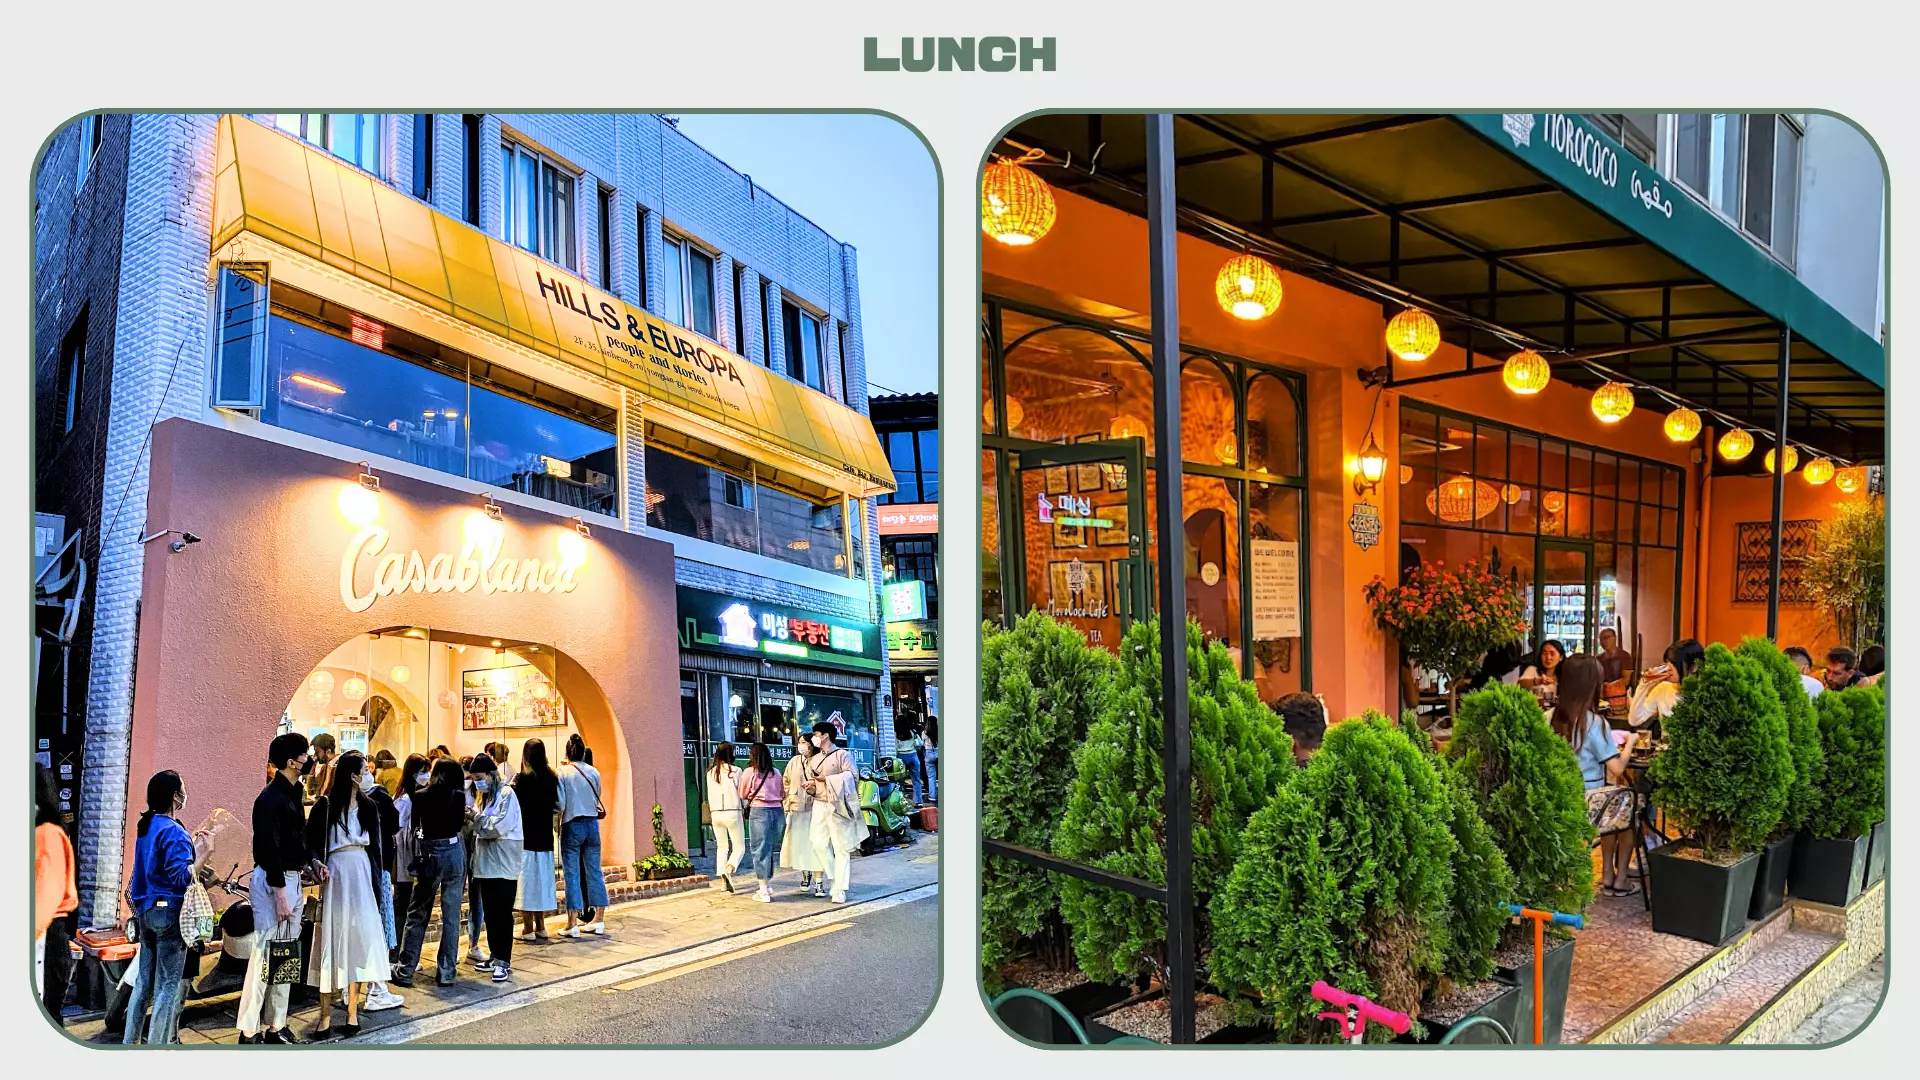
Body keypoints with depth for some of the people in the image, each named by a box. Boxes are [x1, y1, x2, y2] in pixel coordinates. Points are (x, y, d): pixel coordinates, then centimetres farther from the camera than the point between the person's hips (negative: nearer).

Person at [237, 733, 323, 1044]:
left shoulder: (293, 794, 12)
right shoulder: (271, 798, -17)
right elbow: (270, 849, -21)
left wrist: (312, 860, 7)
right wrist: (280, 894, -21)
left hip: (292, 879, 10)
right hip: (272, 881, -10)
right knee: (264, 955, -5)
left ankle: (277, 1027, 21)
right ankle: (249, 1031, 2)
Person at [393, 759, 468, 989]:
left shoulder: (421, 796, -6)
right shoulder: (459, 796, -4)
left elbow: (414, 825, 3)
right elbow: (461, 822, 7)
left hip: (429, 856, -1)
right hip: (455, 853, 1)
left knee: (417, 916, 10)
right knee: (451, 916, 5)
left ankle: (405, 971, 12)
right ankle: (446, 973, 8)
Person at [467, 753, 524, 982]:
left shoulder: (506, 793, -8)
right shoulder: (482, 795, 16)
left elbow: (501, 825, -19)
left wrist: (478, 817, -8)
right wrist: (474, 818, 1)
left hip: (504, 863, -8)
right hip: (486, 862, 8)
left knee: (503, 913, -5)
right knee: (490, 912, 10)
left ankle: (504, 962, -3)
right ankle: (495, 955, 19)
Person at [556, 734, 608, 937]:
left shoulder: (563, 773, -8)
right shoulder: (594, 772, 3)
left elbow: (560, 804, -8)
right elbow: (597, 800, 9)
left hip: (572, 825, -4)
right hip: (592, 823, 4)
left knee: (572, 874, 0)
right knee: (594, 871, 10)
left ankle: (573, 923, -1)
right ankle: (598, 919, 13)